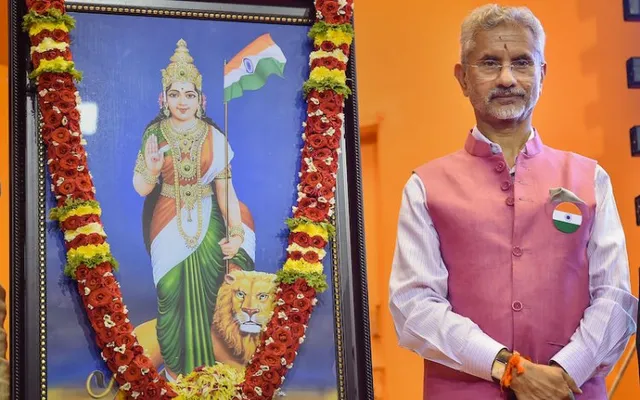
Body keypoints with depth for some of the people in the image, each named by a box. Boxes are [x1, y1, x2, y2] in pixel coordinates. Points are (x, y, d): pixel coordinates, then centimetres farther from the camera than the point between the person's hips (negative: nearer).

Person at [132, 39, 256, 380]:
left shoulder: (213, 136, -3)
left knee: (206, 292, 3)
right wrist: (151, 170, -24)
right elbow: (141, 189, -2)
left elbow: (225, 186, -5)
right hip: (169, 223, 0)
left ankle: (205, 362, 20)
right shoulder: (154, 134, -3)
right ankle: (176, 365, 19)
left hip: (208, 221, 0)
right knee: (173, 291, 3)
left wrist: (236, 231, -14)